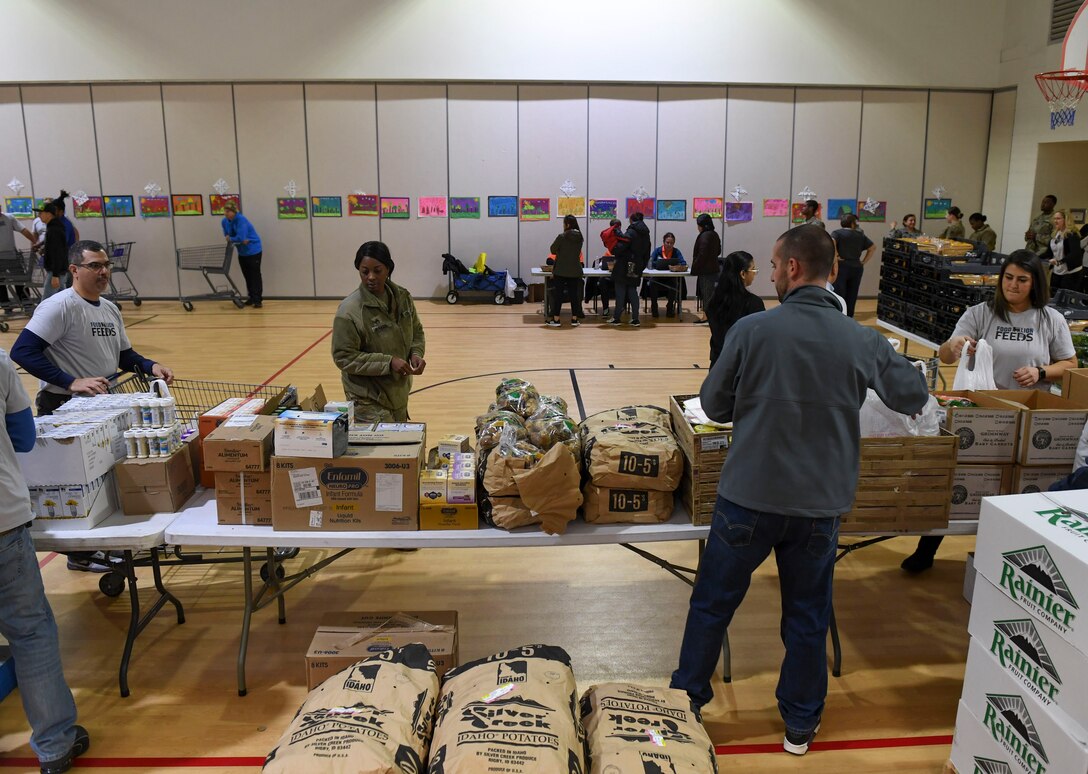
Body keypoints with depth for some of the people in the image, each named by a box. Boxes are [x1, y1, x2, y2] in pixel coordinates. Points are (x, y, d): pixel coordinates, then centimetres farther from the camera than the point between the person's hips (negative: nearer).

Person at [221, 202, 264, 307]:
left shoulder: (241, 220, -24)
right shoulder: (224, 222, -1)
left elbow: (240, 237, -31)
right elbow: (227, 236, 4)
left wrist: (230, 238, -13)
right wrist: (240, 240, -14)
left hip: (253, 250, -7)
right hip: (242, 252, 7)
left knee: (255, 275, -5)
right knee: (247, 275, 11)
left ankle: (258, 300, -4)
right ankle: (251, 298, 19)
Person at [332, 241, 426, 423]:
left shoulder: (402, 297, 0)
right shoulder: (349, 310, -19)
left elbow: (416, 332, 14)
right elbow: (344, 357, -18)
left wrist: (416, 353, -7)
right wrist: (388, 362, -24)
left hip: (398, 392, 7)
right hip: (368, 399, -7)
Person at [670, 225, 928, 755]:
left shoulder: (752, 329, -13)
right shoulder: (862, 340, -5)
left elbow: (713, 404, -3)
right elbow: (914, 397, 9)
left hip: (750, 496, -2)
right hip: (821, 503, 2)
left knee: (712, 603, 15)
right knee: (808, 615, 18)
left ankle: (686, 703, 31)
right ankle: (800, 724, 33)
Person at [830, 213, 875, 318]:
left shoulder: (837, 233, -1)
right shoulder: (860, 235, 11)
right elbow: (873, 248, 14)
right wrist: (864, 262, 12)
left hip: (841, 267, -4)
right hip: (856, 268, 4)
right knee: (851, 297, 10)